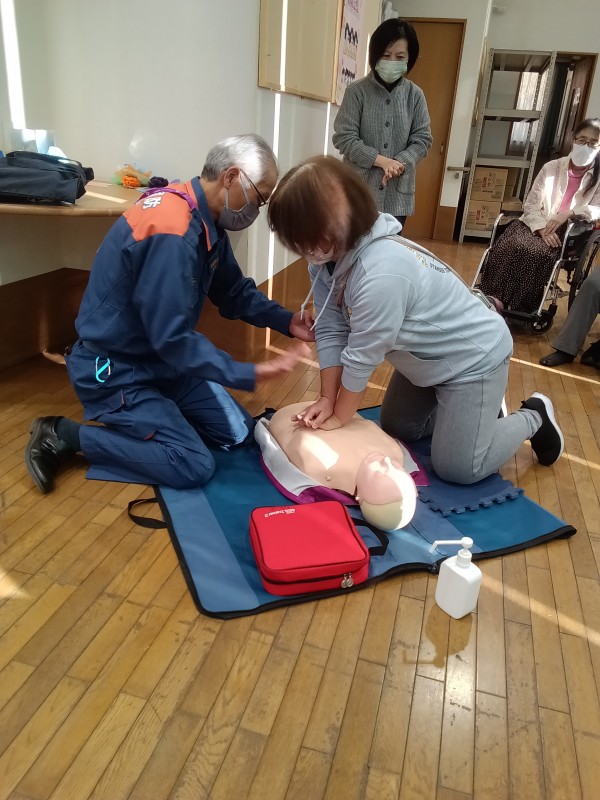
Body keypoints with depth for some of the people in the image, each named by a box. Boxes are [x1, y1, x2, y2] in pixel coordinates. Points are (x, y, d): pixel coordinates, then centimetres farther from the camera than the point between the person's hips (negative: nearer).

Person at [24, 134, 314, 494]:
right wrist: (251, 374, -28)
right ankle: (64, 435, -1)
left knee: (238, 432, 8)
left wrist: (287, 321, -5)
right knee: (196, 467, -11)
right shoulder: (172, 232, -30)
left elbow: (234, 291, 9)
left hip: (161, 358, 9)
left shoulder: (208, 220, 0)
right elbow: (173, 338, -31)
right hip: (116, 370, -9)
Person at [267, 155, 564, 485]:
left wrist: (339, 417, -16)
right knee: (396, 429, 21)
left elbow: (361, 359, -30)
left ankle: (533, 418, 19)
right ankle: (477, 409, 35)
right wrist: (327, 398, -13)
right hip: (427, 358, 9)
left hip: (473, 358, -8)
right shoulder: (328, 256, -13)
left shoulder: (381, 274, -40)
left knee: (457, 468, -4)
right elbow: (330, 331, -10)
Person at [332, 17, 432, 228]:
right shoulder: (357, 91, -3)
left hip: (397, 193, 3)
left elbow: (422, 139, 4)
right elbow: (344, 138, -9)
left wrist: (400, 163, -15)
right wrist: (382, 161, -18)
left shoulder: (415, 95, 5)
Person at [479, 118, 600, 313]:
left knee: (539, 254, -35)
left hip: (566, 233, -1)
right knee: (509, 246, -32)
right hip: (535, 224, 2)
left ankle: (519, 310, -26)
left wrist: (570, 213, -19)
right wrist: (542, 229, -15)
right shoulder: (551, 167, 9)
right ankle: (492, 300, -29)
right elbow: (530, 205, 3)